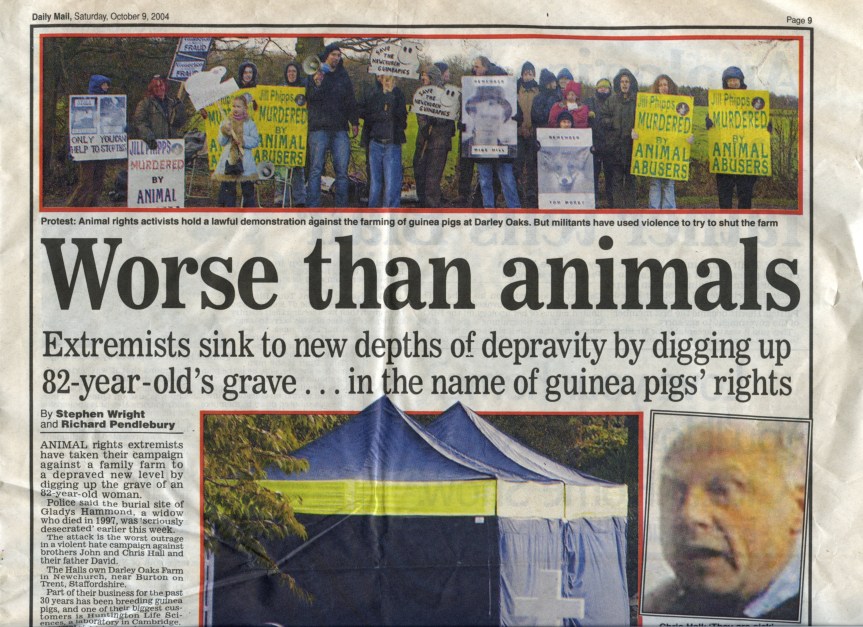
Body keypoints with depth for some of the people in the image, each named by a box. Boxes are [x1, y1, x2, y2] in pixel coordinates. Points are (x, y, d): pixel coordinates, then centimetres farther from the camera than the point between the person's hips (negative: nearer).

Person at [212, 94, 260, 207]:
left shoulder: (250, 124, 4)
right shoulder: (225, 123, 8)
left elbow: (255, 141, -3)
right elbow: (221, 142, 2)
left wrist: (243, 140, -15)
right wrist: (225, 132, -14)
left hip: (245, 161, -1)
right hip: (229, 160, 1)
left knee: (248, 190, 2)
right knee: (227, 189, 1)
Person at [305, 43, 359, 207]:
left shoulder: (343, 75, 15)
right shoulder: (315, 73, 3)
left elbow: (350, 100, 20)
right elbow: (310, 98, -8)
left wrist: (354, 121, 13)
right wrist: (316, 84, -27)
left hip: (340, 129, 4)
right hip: (319, 128, -3)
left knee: (342, 170, 1)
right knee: (316, 169, -4)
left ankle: (342, 205, 5)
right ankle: (313, 206, -2)